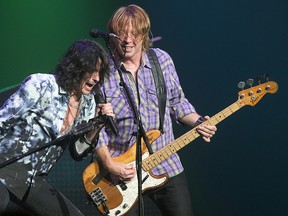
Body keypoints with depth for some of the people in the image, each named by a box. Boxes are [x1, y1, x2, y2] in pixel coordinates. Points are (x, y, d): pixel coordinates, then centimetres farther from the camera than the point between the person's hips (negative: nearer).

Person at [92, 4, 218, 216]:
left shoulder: (162, 60, 0)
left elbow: (177, 102, 13)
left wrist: (198, 123, -5)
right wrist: (109, 164, -15)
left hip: (167, 167, 3)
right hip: (123, 172, -3)